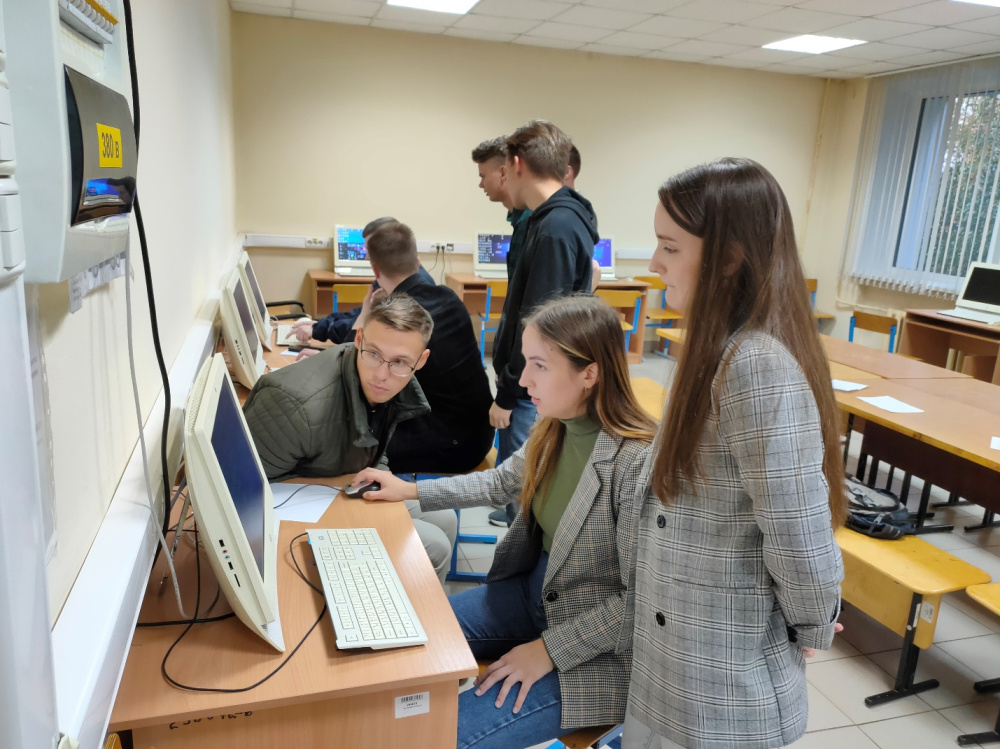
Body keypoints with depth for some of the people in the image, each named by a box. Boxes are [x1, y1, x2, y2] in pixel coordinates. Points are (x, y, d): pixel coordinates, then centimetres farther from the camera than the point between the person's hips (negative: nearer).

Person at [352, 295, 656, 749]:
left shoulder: (637, 462, -29)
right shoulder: (554, 428, -6)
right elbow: (501, 483, 13)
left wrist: (549, 650, -20)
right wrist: (411, 490, 12)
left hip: (597, 649, -7)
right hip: (536, 589, 7)